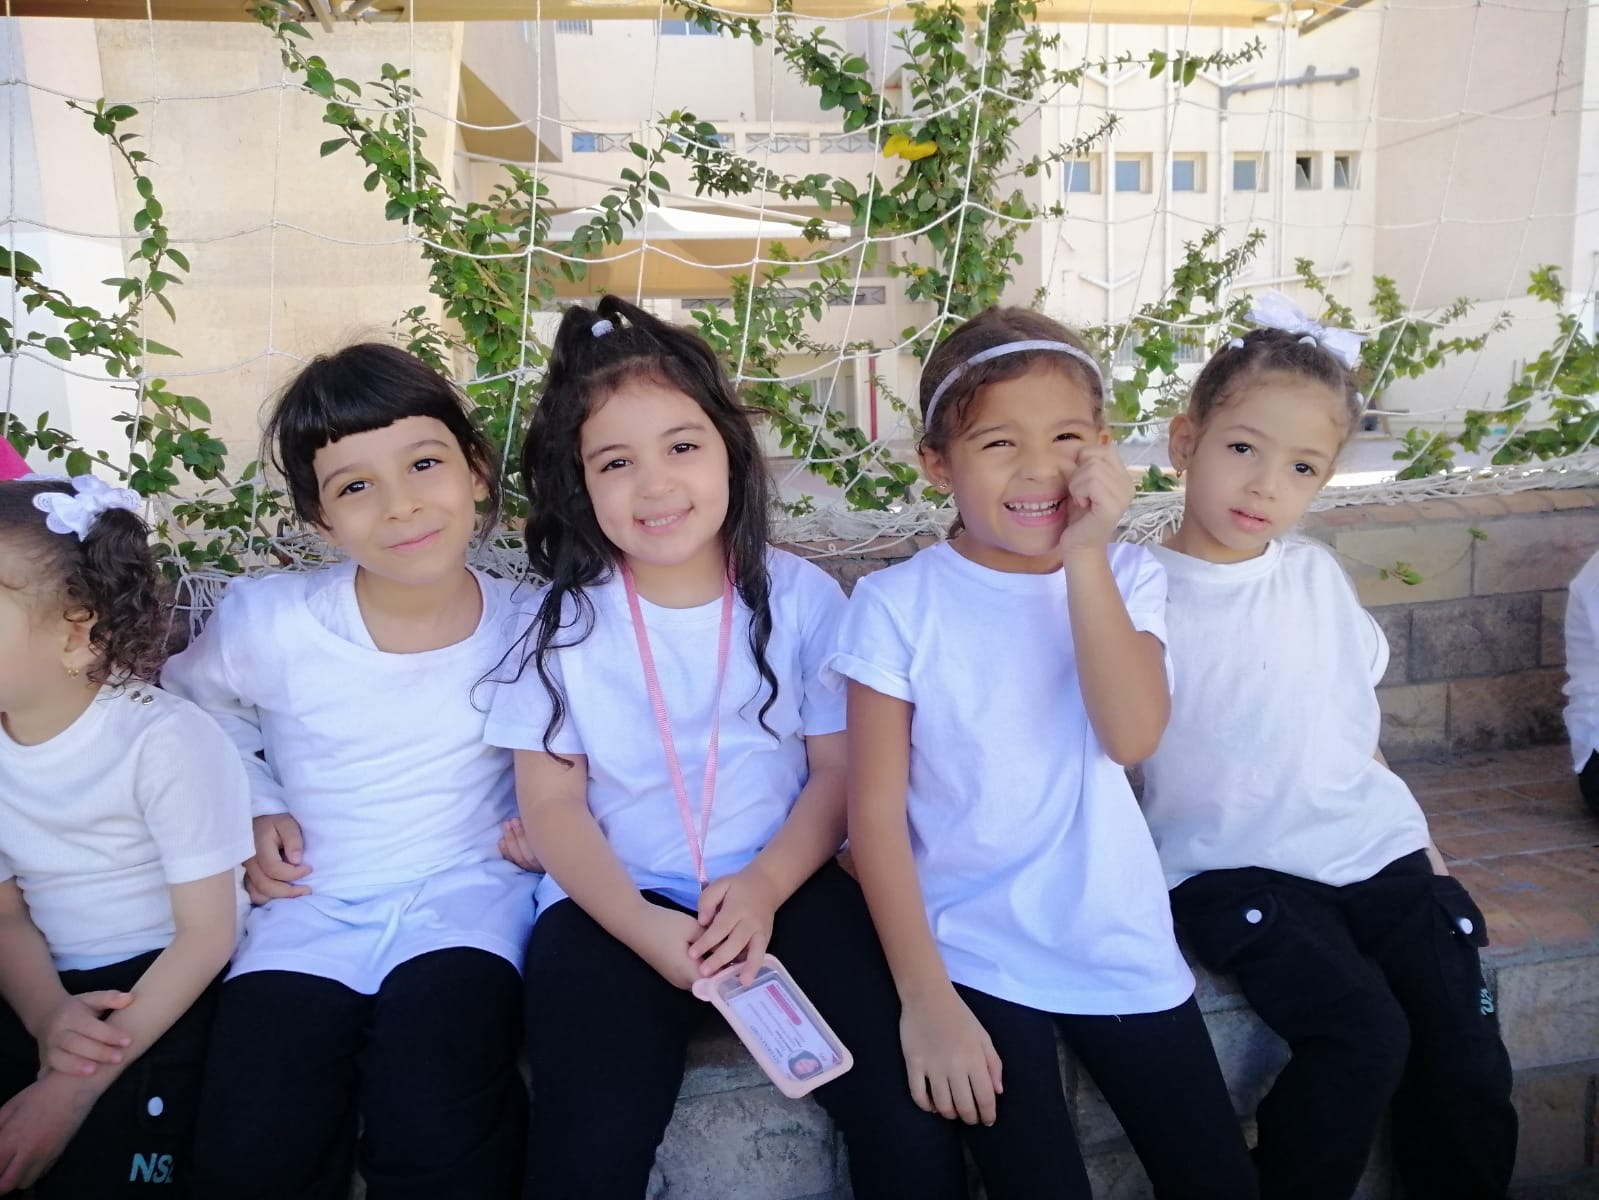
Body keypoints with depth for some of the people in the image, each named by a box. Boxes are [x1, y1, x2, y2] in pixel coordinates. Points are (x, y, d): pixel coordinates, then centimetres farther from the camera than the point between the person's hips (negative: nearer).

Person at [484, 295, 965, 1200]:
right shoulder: (561, 620, -2)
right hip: (613, 903, 0)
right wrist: (643, 926, -16)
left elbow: (838, 769, 0)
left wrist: (765, 887, -16)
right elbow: (551, 801, -2)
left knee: (913, 1119, -15)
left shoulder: (801, 597, -2)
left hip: (784, 886, 1)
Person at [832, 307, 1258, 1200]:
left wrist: (1086, 557, -19)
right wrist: (925, 998, -11)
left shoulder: (1127, 578, 0)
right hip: (975, 955, -3)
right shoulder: (899, 604, -9)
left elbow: (1132, 737, -17)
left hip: (1122, 945, 3)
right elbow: (875, 813, -9)